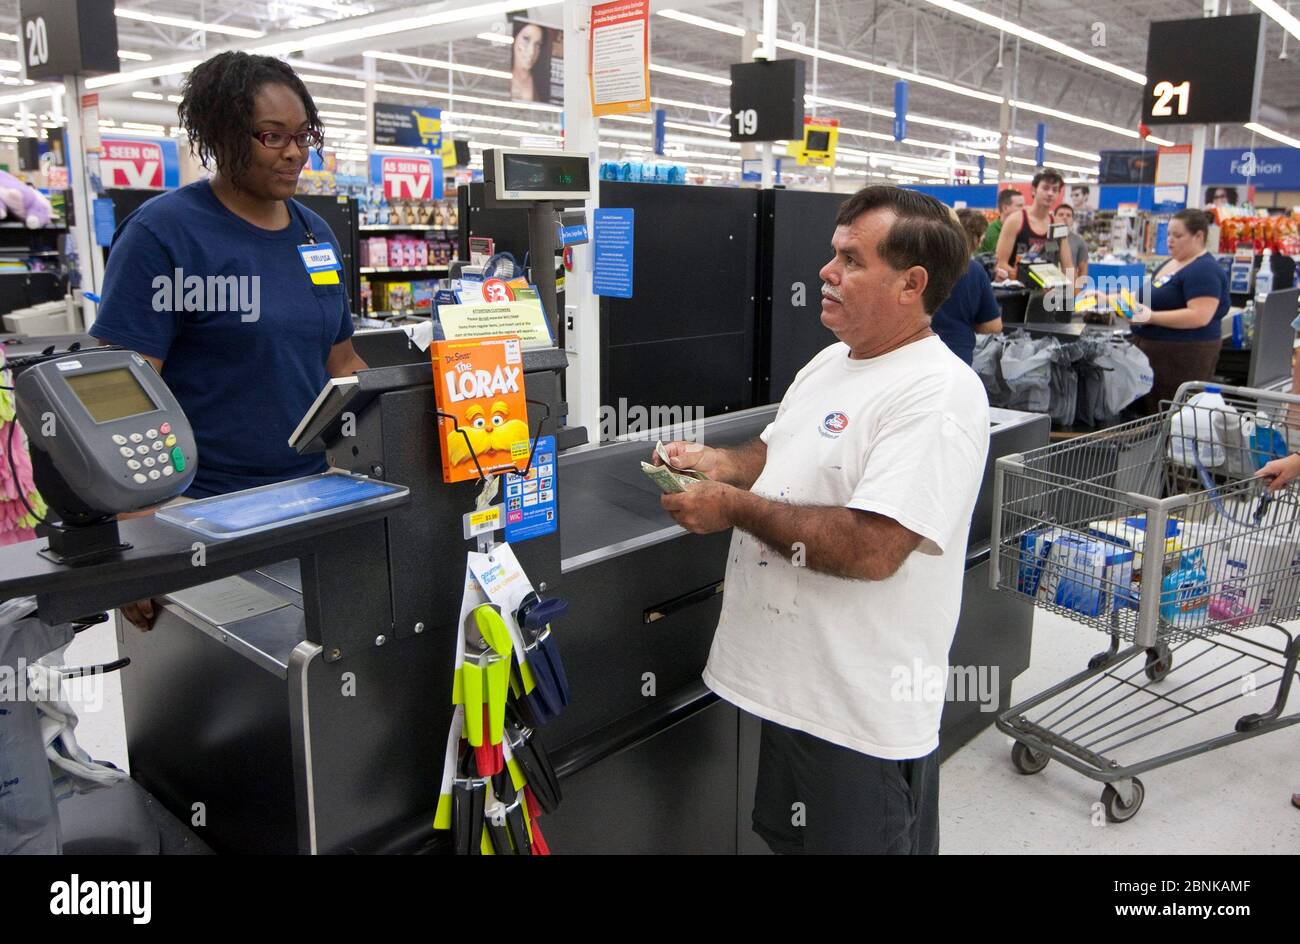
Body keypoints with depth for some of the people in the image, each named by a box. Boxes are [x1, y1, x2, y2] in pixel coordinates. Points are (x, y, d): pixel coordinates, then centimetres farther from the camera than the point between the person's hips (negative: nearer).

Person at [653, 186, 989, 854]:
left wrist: (735, 508, -22)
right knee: (787, 835, 26)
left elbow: (871, 549, -30)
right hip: (789, 679, 9)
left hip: (862, 711, -9)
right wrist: (718, 462, 0)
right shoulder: (831, 361, 8)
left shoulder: (938, 393, -22)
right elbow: (784, 454, 22)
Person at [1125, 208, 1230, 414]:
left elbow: (1199, 316, -23)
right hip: (1152, 350, 9)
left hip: (1184, 357, -9)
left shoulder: (1205, 270, -12)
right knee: (1146, 413, 8)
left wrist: (1151, 317, -26)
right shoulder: (1169, 264, 17)